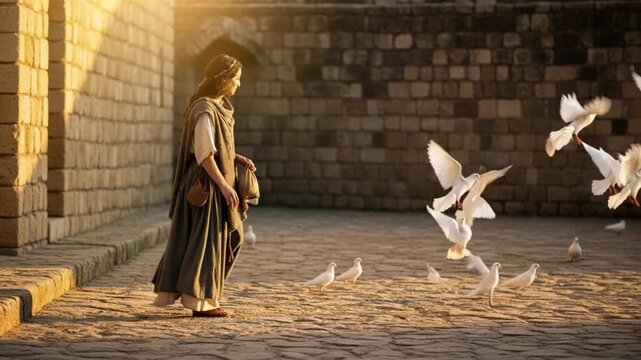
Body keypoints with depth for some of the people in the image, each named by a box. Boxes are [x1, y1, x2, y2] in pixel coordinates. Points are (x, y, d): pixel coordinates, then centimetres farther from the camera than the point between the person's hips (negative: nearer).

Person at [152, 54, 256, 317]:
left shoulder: (218, 106, 12)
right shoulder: (205, 109, -17)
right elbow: (203, 153, -21)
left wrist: (237, 159, 8)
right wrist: (224, 185, -21)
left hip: (216, 181, 10)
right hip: (208, 184, -10)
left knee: (230, 237, 13)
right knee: (207, 239, -3)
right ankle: (200, 301, 5)